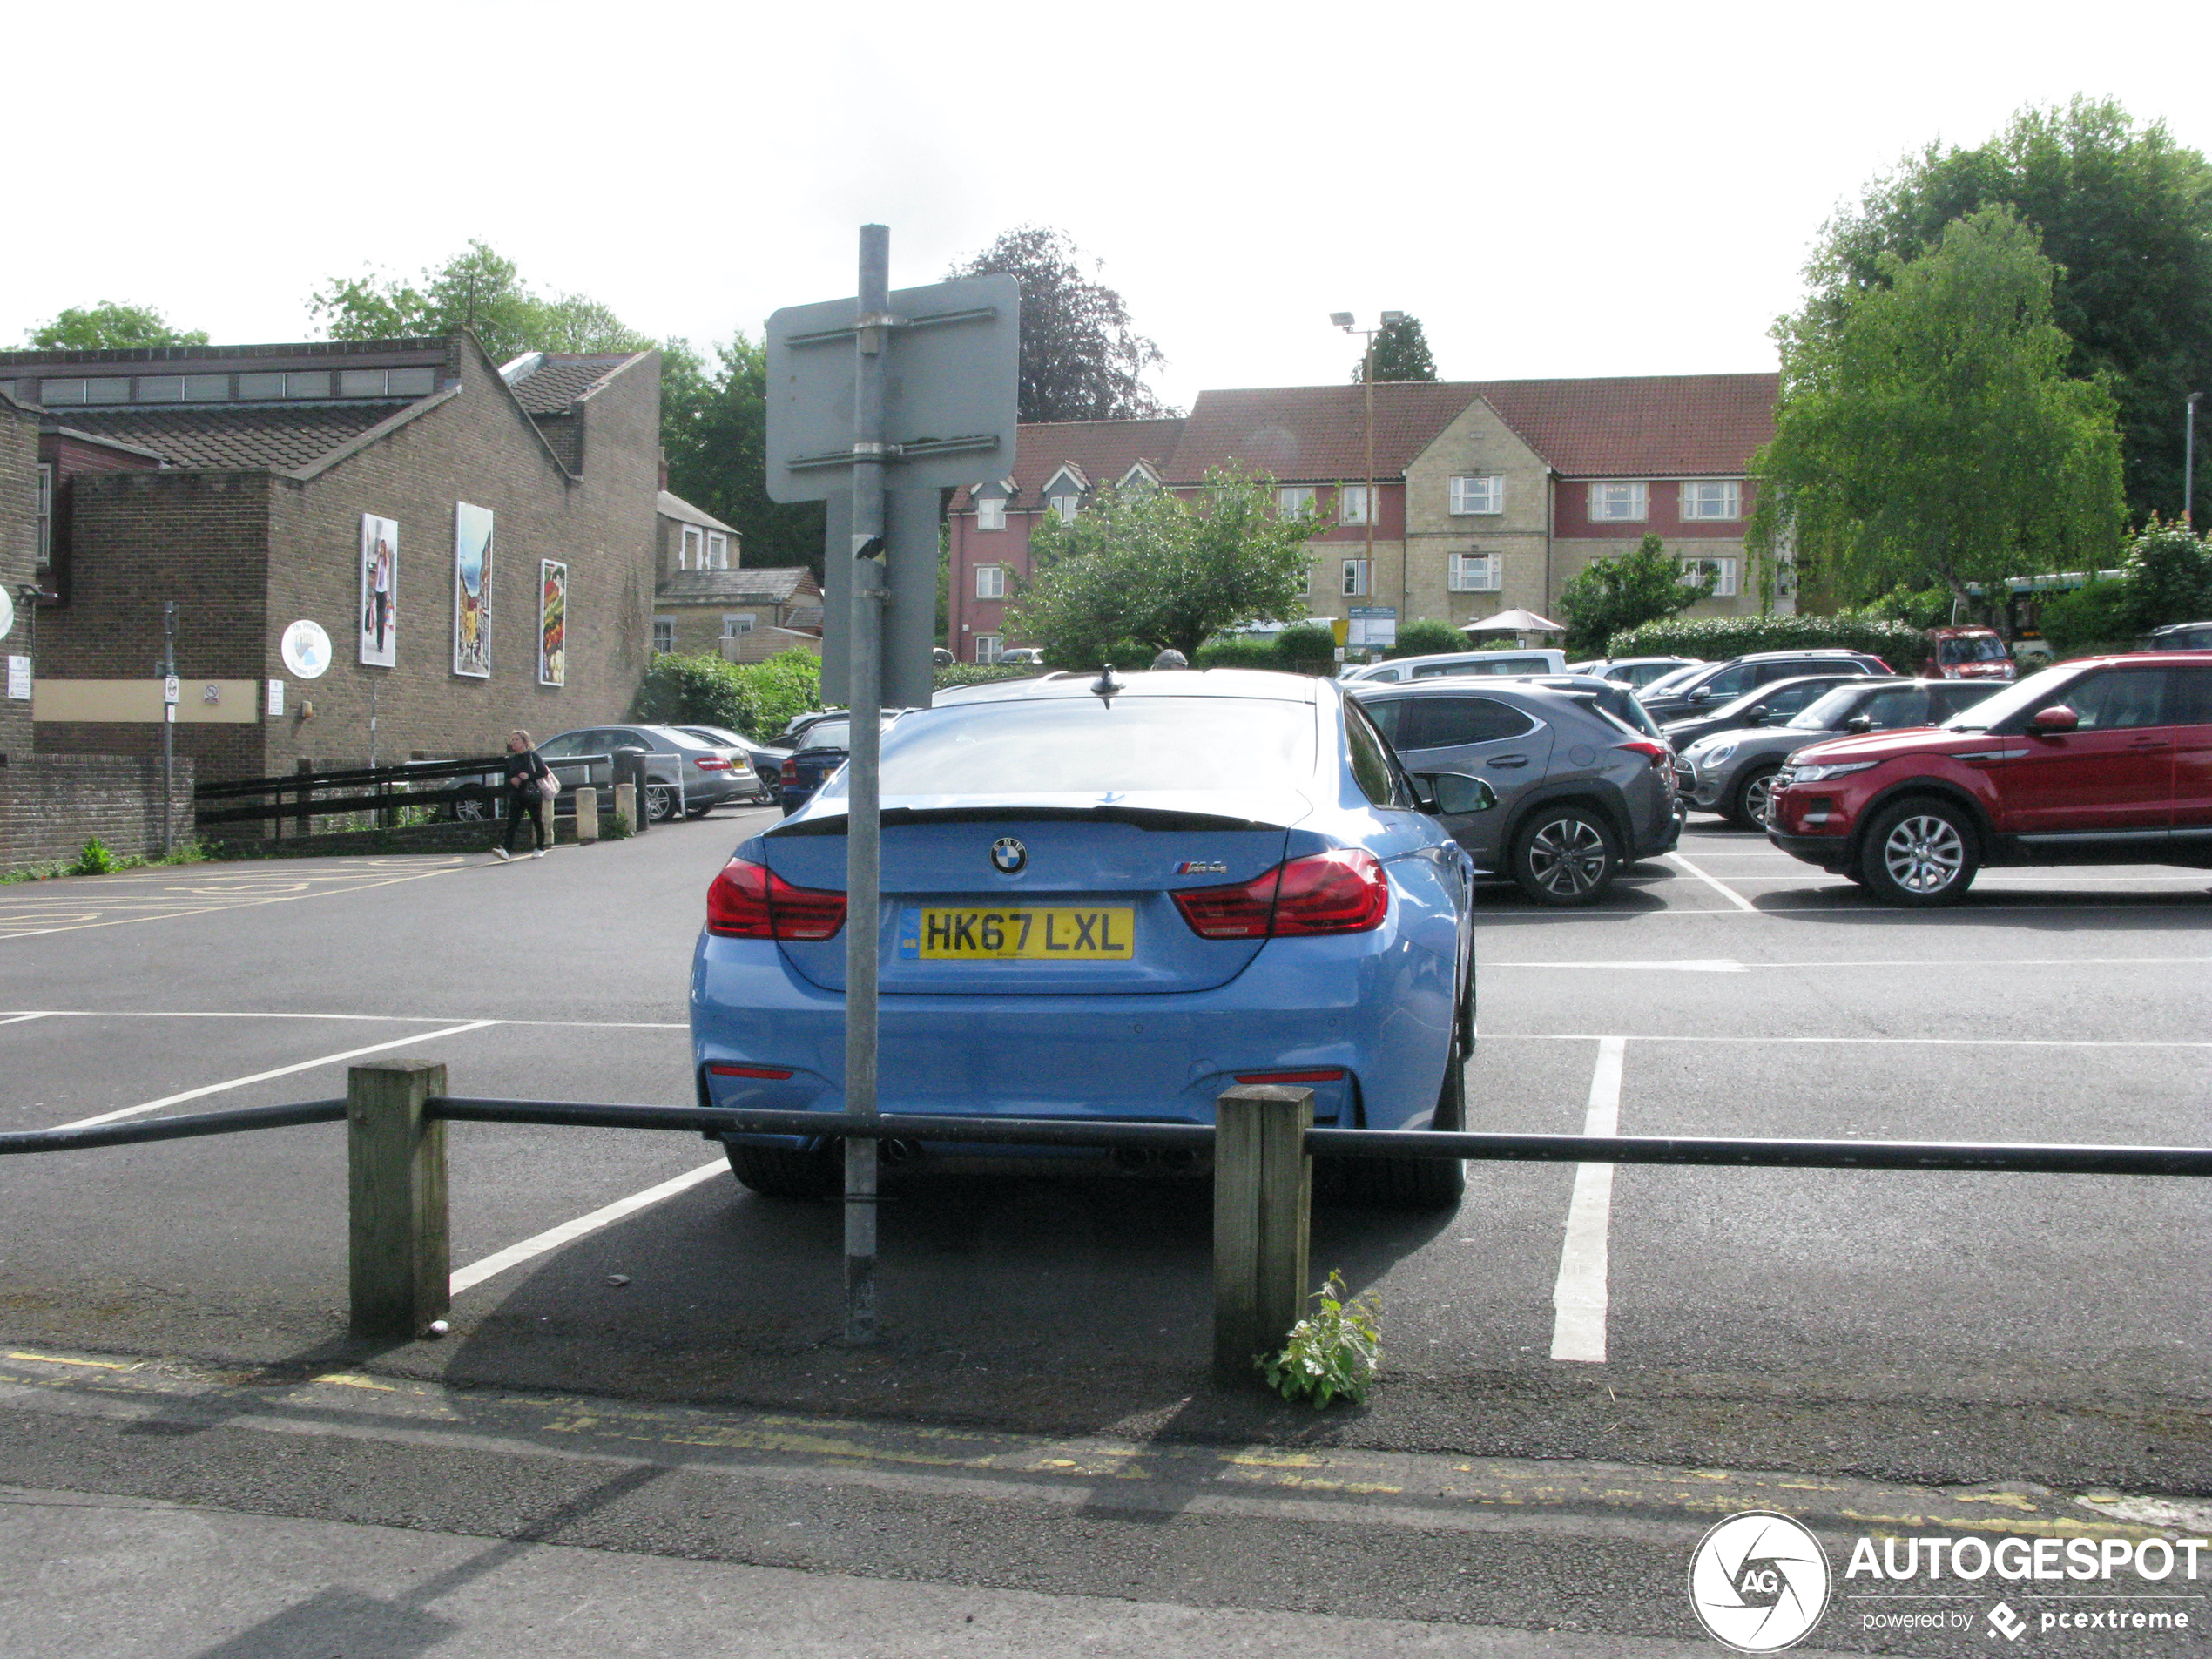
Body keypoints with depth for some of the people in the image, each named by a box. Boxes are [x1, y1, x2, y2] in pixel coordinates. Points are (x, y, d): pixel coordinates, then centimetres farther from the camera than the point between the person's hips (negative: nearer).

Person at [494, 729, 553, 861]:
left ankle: (540, 848, 18)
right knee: (512, 822, -10)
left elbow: (544, 772, -6)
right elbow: (507, 777, 20)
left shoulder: (533, 755, 0)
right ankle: (507, 849, -21)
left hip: (532, 794, -4)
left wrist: (529, 776, -17)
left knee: (537, 821, 5)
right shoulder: (511, 760, 16)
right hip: (516, 795, 4)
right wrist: (511, 780, -3)